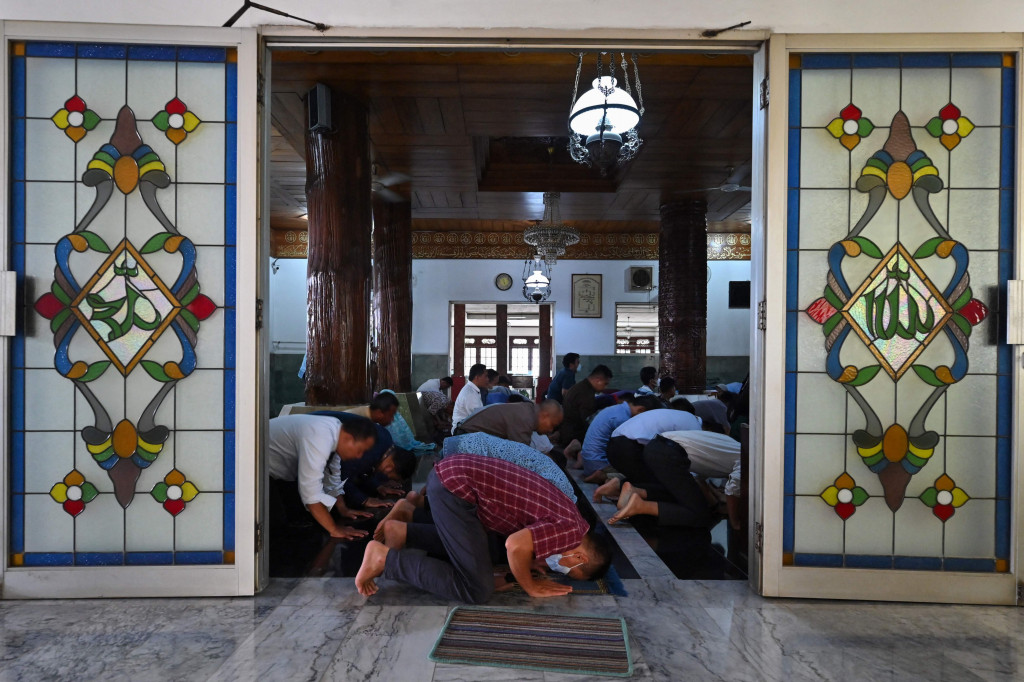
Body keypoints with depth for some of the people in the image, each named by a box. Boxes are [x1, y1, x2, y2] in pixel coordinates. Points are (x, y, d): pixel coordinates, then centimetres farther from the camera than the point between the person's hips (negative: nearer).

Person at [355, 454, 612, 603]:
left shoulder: (565, 517, 16)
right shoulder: (571, 531, -11)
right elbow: (516, 545, -25)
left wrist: (531, 562, 14)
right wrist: (531, 587, -7)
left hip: (453, 471, 10)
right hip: (456, 485, -10)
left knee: (465, 545, 33)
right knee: (477, 590, -6)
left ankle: (402, 532, 20)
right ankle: (383, 558, -4)